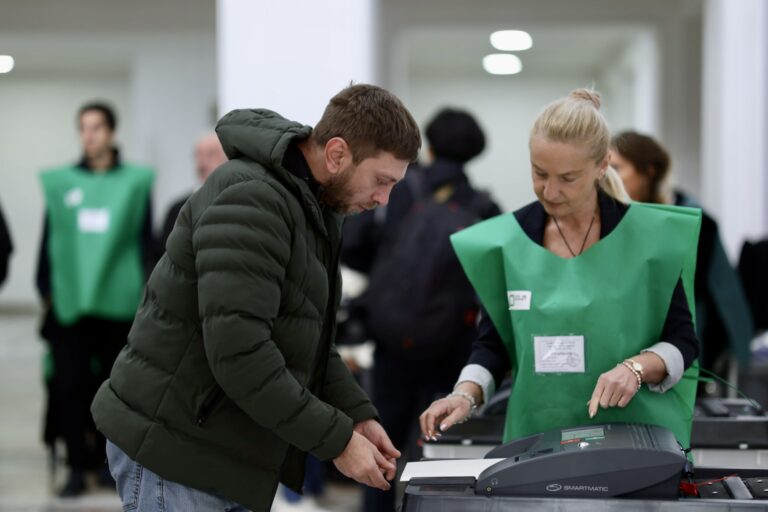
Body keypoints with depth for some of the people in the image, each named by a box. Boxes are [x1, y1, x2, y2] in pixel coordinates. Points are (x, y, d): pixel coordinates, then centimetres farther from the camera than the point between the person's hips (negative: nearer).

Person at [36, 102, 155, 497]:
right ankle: (77, 465, 4)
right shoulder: (60, 182, 7)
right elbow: (49, 237, 9)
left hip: (118, 299, 0)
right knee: (70, 383, -3)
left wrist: (144, 291, -1)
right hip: (70, 301, 1)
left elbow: (145, 238, 4)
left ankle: (108, 458, 19)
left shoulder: (135, 180, 4)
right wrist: (46, 289, 5)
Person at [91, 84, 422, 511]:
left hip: (228, 454, 9)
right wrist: (337, 441, -22)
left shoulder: (314, 206, 10)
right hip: (173, 451, -9)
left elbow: (310, 338, 17)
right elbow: (237, 350, -28)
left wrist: (359, 416, 2)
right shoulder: (250, 201, -21)